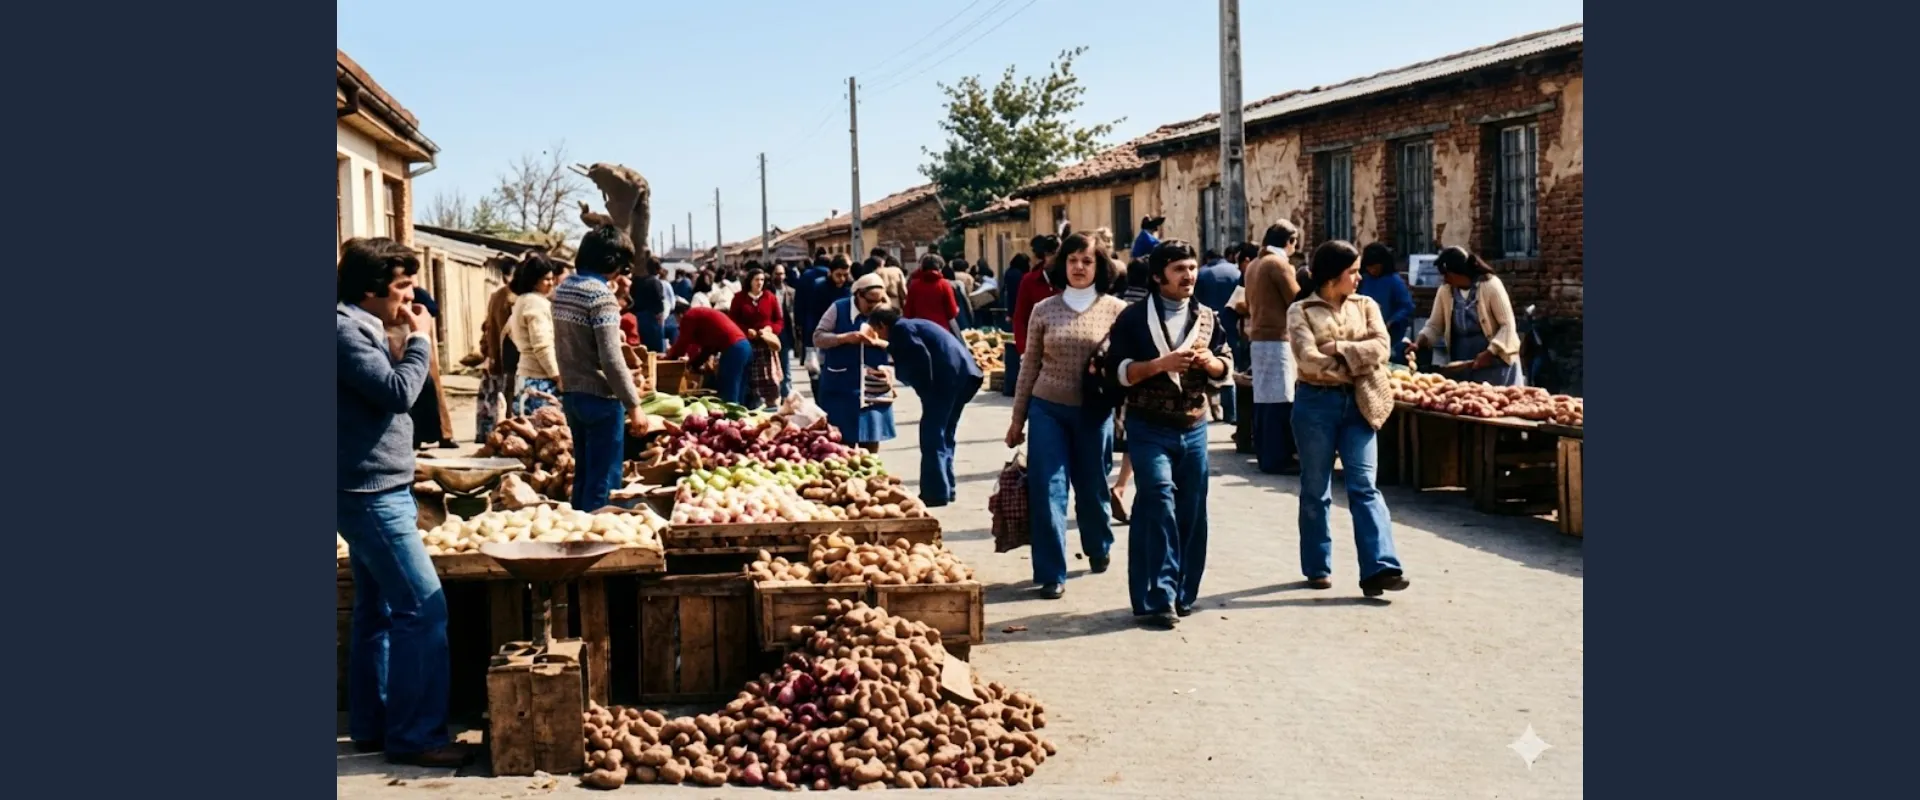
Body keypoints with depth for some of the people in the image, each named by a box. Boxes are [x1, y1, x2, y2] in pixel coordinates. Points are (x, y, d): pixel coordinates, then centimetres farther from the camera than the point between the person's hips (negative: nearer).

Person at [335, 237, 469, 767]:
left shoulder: (359, 327, 16)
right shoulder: (346, 329, -16)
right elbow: (398, 392, -22)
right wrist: (420, 340, -12)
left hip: (373, 492, 11)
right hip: (371, 494, -11)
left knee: (379, 610, 14)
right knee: (423, 609, -11)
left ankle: (372, 727, 22)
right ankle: (414, 736, -6)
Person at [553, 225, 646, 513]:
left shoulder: (563, 288, 9)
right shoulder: (601, 295, -17)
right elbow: (611, 358, -21)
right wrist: (633, 404, -16)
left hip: (571, 393, 9)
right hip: (599, 397, -9)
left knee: (583, 474, 17)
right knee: (604, 481, -2)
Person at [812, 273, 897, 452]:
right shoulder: (838, 309, -3)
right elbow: (818, 337, -5)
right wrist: (845, 338, -20)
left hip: (872, 388, 2)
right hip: (840, 387, -2)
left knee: (871, 438, 7)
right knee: (840, 439, 2)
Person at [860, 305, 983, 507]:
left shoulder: (901, 328, -3)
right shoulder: (910, 325, 25)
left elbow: (922, 358, -15)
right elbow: (907, 354, 37)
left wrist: (927, 391, -11)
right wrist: (881, 344, 47)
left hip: (947, 377, -10)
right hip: (962, 374, 10)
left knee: (932, 435, -4)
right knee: (943, 434, 18)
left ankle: (935, 493, -4)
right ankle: (946, 488, 22)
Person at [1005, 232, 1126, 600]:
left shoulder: (1115, 310, -2)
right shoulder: (1044, 310, 2)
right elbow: (1029, 367, 6)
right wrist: (1017, 418, 8)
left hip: (1094, 412, 0)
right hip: (1047, 409, 1)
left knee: (1092, 487, 13)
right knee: (1047, 491, -4)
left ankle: (1099, 548, 41)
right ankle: (1051, 574, 5)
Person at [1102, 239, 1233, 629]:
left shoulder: (1207, 318, 10)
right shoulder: (1134, 317, -2)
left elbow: (1226, 369, 13)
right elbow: (1117, 370, -8)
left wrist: (1208, 360, -9)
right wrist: (1161, 364, -20)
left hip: (1194, 428, 5)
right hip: (1149, 428, -4)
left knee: (1191, 512, 6)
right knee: (1159, 503, -15)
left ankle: (1182, 594, 19)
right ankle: (1158, 597, -10)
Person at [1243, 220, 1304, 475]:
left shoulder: (1254, 265, 14)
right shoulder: (1280, 263, -12)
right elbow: (1297, 302, -9)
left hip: (1258, 336, 9)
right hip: (1277, 338, -9)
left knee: (1263, 397, 11)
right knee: (1279, 400, -6)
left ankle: (1264, 452, 15)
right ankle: (1276, 458, -5)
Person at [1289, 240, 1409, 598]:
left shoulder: (1366, 306, 9)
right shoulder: (1301, 311, -2)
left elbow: (1381, 348, -5)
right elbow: (1309, 360, -15)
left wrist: (1338, 348, -12)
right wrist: (1355, 365, -11)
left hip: (1358, 403, 2)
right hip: (1317, 404, -2)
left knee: (1364, 486, -5)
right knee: (1315, 490, 7)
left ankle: (1379, 568, -12)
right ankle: (1318, 567, 18)